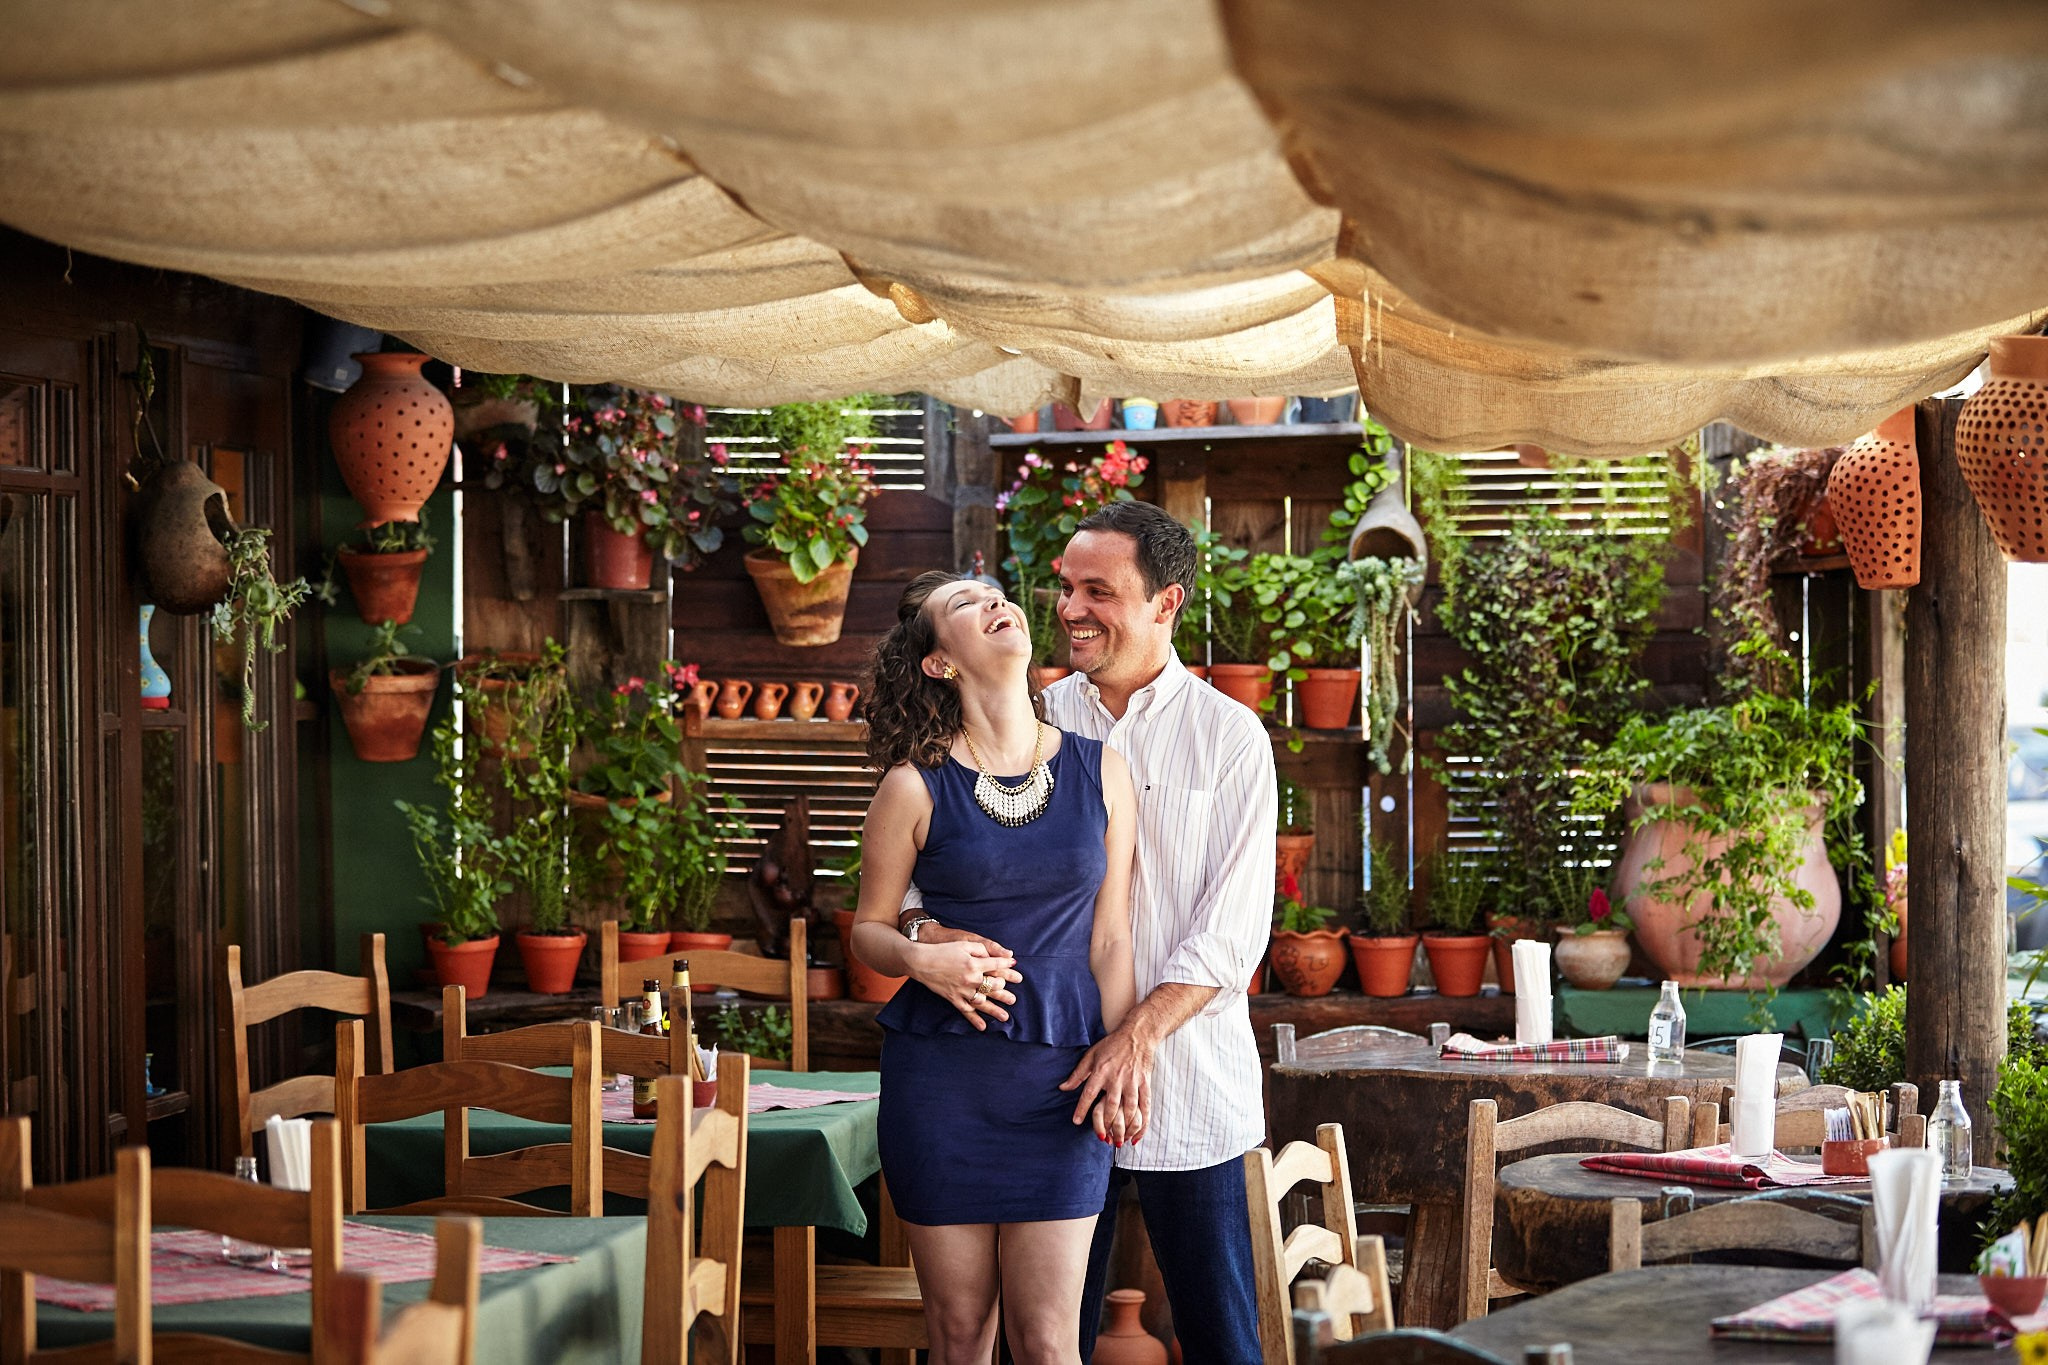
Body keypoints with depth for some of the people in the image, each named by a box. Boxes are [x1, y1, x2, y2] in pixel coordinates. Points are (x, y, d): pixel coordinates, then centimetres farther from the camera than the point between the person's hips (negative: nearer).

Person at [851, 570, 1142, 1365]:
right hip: (941, 1079, -1)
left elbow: (1111, 940, 7)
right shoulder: (914, 787, -3)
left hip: (1059, 1078, 1)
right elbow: (868, 930, 7)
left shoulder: (1101, 771, 4)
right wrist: (921, 960, -15)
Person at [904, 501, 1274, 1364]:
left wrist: (1139, 1034, -19)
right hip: (1053, 1080, 2)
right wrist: (929, 929, -17)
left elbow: (1233, 928, -6)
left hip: (1185, 1083, -2)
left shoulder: (1229, 737, 0)